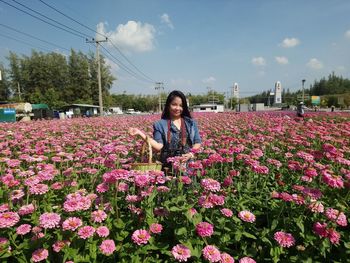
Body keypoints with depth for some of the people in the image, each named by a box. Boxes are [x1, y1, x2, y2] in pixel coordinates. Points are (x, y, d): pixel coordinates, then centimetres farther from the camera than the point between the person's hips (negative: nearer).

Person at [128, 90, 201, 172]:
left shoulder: (191, 123, 10)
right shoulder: (160, 124, 2)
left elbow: (197, 142, 11)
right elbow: (159, 146, -8)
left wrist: (191, 153, -8)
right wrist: (141, 133, -16)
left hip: (189, 165, 2)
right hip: (168, 167, -2)